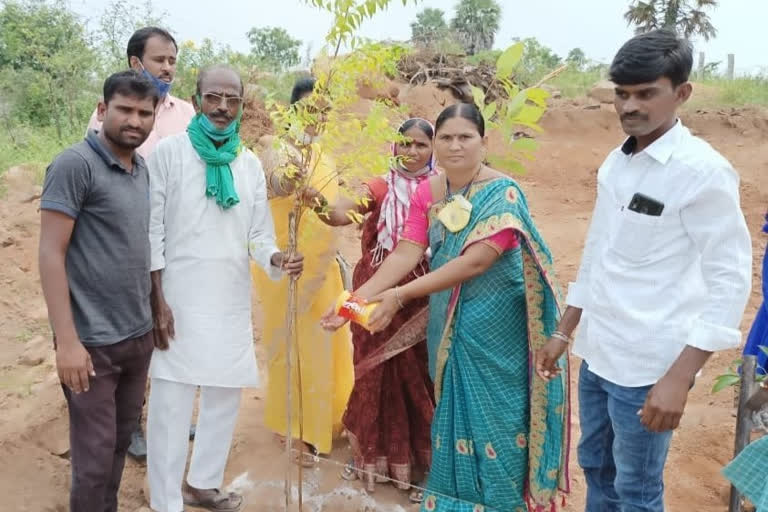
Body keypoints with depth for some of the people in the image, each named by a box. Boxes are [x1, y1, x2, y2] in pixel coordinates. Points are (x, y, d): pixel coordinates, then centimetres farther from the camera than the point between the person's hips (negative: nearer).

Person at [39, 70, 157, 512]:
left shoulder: (142, 168, 9)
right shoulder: (74, 165, -12)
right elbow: (51, 254, -14)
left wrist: (154, 313, 10)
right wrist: (67, 341, -18)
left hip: (139, 335, 6)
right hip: (93, 341, -6)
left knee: (121, 442, 16)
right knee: (95, 455, 5)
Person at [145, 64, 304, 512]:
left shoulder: (251, 164, 8)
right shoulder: (170, 151, -3)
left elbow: (260, 233, 6)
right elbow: (153, 230, -6)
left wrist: (277, 259, -16)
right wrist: (157, 299, -11)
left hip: (232, 300, 5)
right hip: (180, 298, -4)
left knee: (225, 398, 13)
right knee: (172, 404, -1)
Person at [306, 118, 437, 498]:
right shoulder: (381, 188, 0)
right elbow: (339, 215, -16)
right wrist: (318, 201, -36)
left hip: (423, 299, 0)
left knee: (418, 376, 6)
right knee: (377, 374, 9)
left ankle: (418, 461, 22)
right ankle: (373, 454, 27)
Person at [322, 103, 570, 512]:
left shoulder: (503, 194, -16)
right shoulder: (427, 192, 2)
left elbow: (474, 262, -25)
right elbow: (406, 252, -8)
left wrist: (399, 295, -29)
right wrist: (358, 298, -23)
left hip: (495, 327, -5)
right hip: (448, 322, 5)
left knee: (493, 415, 5)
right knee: (453, 412, 16)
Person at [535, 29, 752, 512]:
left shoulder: (703, 170, -14)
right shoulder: (616, 162, 7)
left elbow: (730, 279, -15)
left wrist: (679, 376, -21)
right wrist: (563, 332, 16)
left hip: (647, 365, -7)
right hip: (597, 353, 7)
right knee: (596, 467, 22)